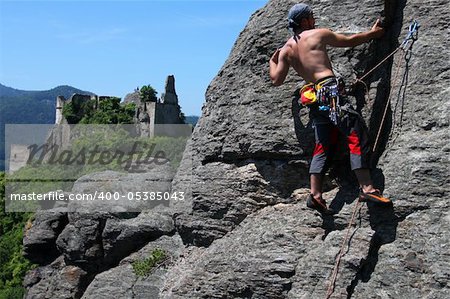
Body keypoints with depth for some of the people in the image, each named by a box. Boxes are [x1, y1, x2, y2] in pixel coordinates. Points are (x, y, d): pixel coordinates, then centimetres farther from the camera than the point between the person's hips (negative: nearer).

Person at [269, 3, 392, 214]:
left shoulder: (286, 50, 18)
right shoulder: (318, 34, 5)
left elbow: (276, 80, 16)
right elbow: (350, 41, 14)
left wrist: (272, 62, 36)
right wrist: (372, 33, 31)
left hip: (314, 99, 7)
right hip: (331, 90, -7)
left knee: (323, 147, 10)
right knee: (357, 136, -9)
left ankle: (315, 194, 3)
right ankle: (367, 188, -18)